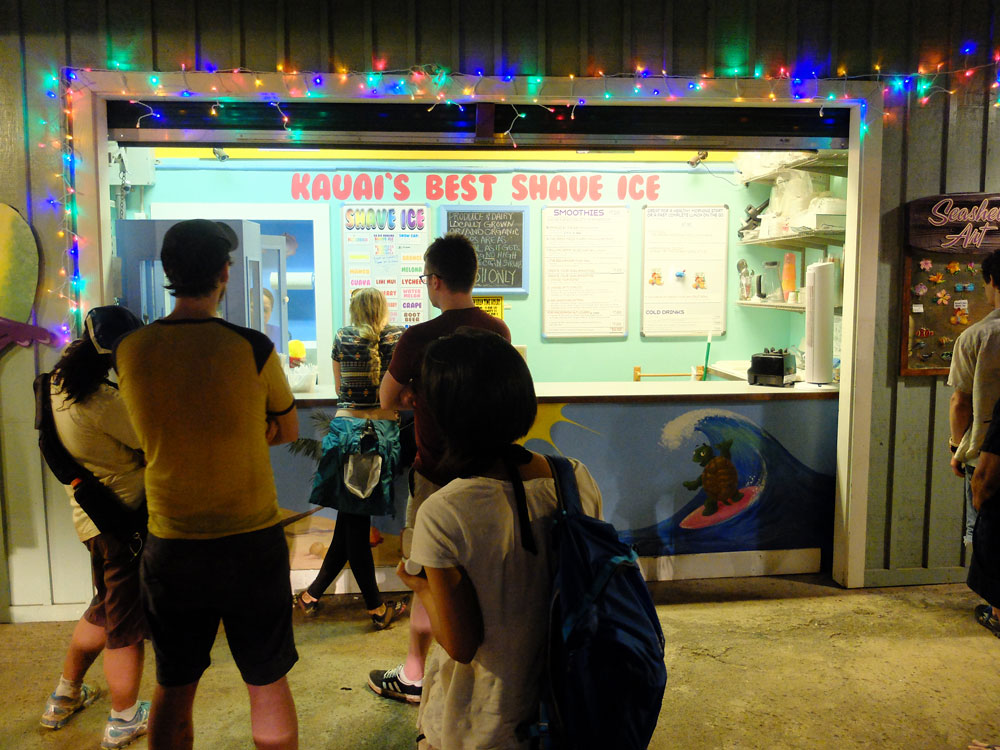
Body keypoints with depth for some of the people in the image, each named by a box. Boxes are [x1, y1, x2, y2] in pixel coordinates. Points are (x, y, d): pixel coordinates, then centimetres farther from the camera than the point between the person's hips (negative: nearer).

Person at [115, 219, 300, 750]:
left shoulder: (130, 350, -4)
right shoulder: (251, 347, -14)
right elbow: (287, 432, 2)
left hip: (170, 547, 3)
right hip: (252, 542, -3)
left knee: (173, 688, 20)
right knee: (268, 685, 14)